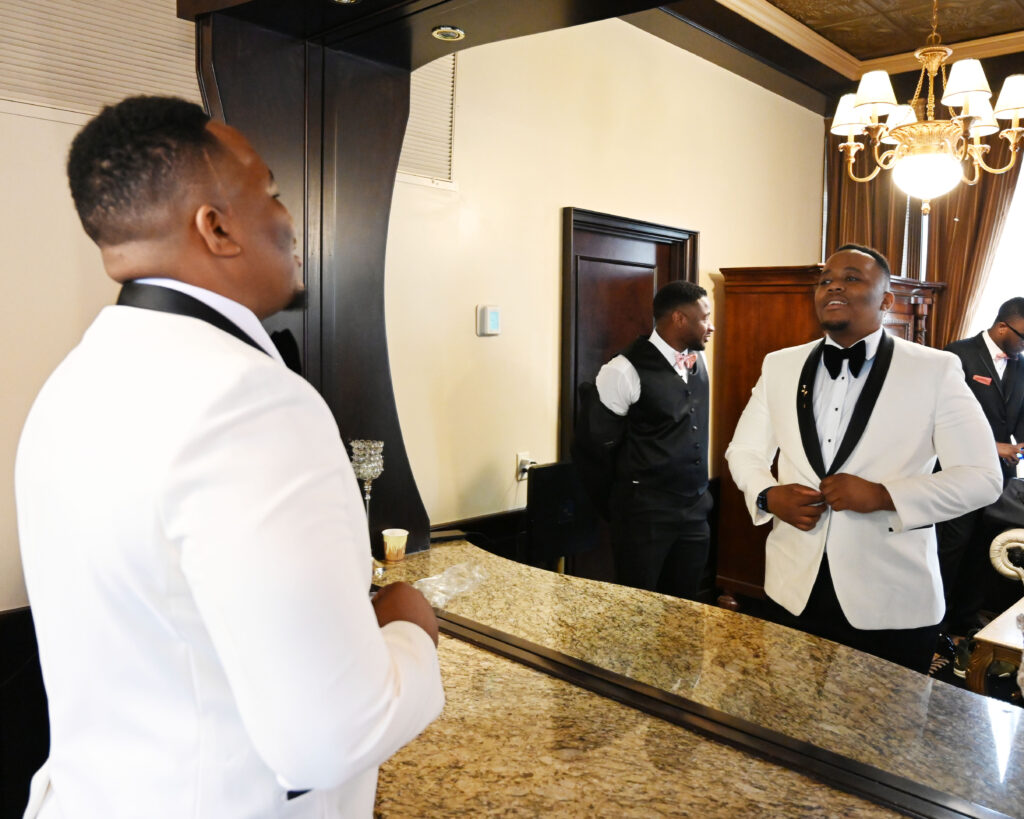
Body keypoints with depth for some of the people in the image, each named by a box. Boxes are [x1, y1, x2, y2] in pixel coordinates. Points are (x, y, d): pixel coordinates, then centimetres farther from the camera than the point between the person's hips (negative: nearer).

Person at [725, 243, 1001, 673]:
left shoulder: (936, 370, -7)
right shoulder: (780, 366, 4)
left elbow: (981, 476, -8)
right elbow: (744, 450, 11)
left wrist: (883, 495, -21)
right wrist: (768, 496, -10)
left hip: (894, 601, -3)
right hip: (796, 589, 3)